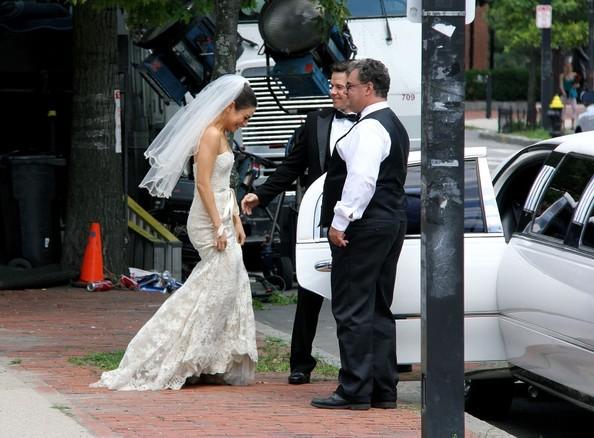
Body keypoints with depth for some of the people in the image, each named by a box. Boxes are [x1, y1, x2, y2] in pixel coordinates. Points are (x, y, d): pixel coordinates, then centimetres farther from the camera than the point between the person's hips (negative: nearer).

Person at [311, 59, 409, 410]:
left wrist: (340, 222, -21)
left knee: (353, 309, -7)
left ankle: (355, 391, -8)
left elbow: (361, 178, -24)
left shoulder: (370, 127, -14)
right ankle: (384, 389, 14)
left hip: (366, 224, -10)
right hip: (394, 221, 10)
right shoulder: (395, 126, 18)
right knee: (379, 309, 13)